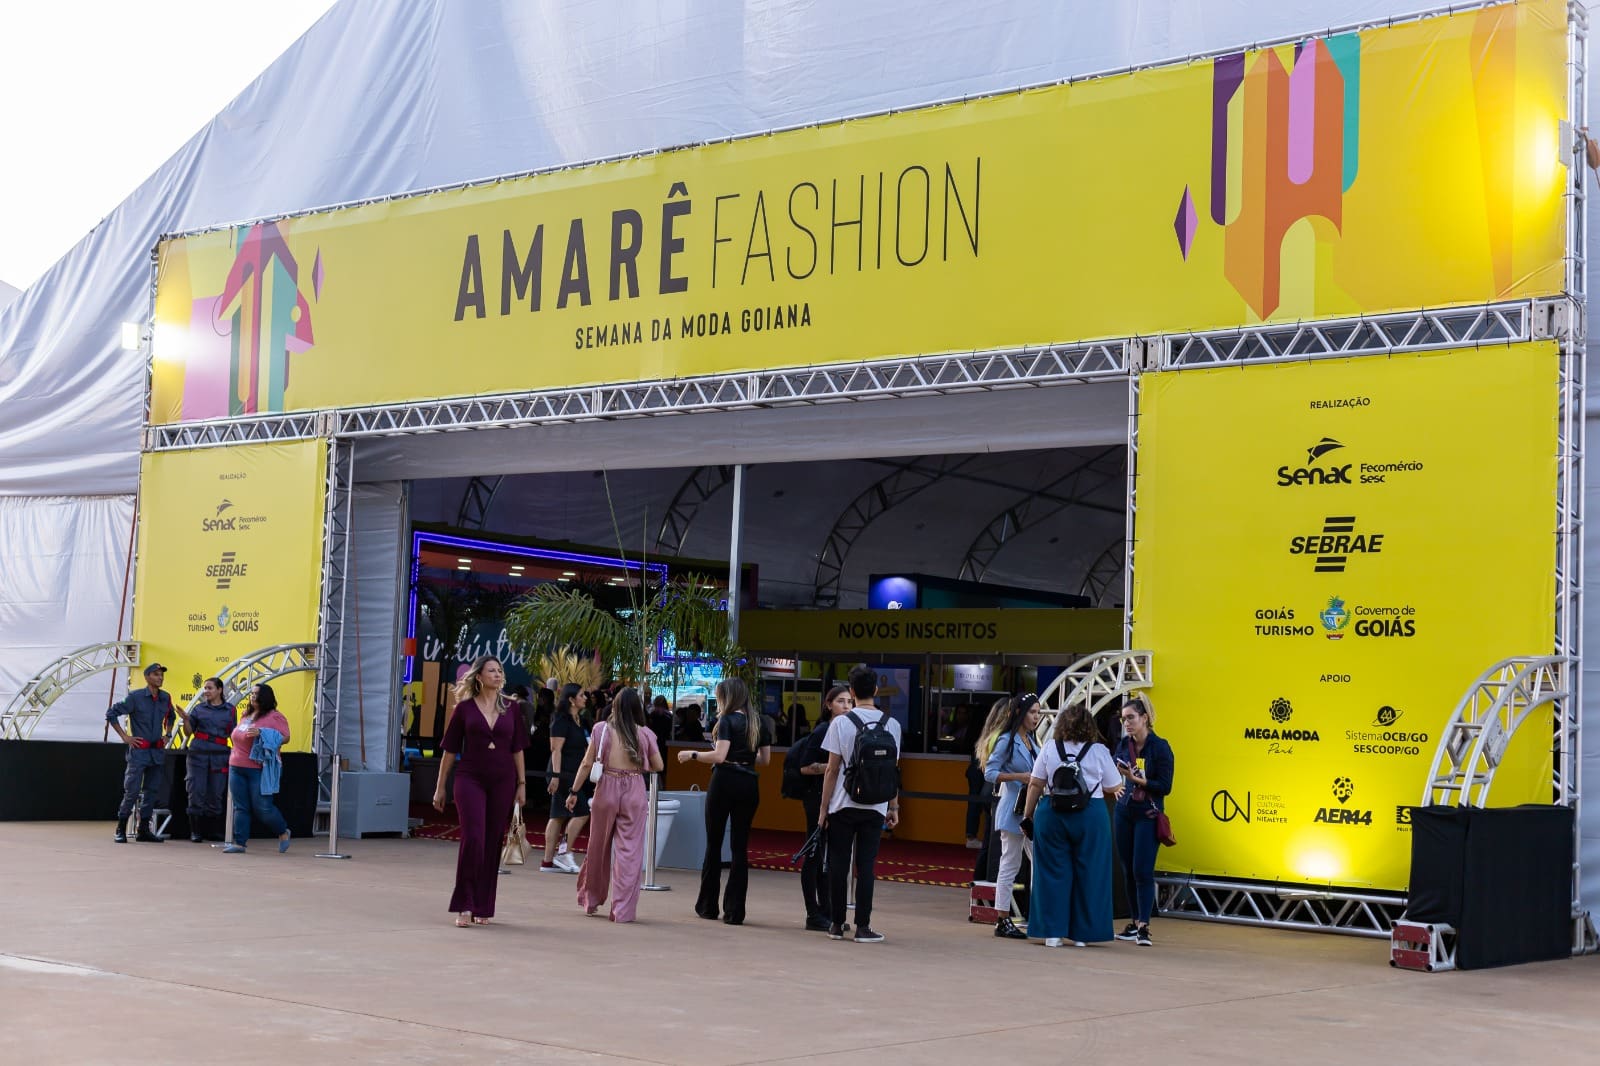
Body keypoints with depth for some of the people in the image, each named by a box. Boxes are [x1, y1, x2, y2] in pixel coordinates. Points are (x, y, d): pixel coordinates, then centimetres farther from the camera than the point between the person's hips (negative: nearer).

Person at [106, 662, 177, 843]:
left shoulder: (165, 698, 8)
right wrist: (125, 737, -7)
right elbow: (111, 713, -6)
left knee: (152, 791, 8)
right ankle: (120, 830, 2)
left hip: (158, 752, 6)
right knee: (132, 791, -7)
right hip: (139, 751, -6)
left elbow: (171, 716, 29)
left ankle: (144, 830, 15)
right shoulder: (135, 696, -9)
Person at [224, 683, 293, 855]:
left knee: (262, 807, -5)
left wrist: (261, 733, -20)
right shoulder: (246, 715, 17)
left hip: (260, 769, -6)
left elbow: (285, 737, -11)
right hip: (237, 768, 6)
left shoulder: (275, 716, -4)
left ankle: (283, 832, 18)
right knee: (240, 807, 2)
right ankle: (239, 842, 3)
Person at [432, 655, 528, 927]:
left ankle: (483, 907, 11)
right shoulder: (465, 708, 2)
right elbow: (450, 750, 6)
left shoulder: (510, 708, 9)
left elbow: (517, 750, 12)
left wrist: (522, 784, 7)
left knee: (492, 843, 4)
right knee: (472, 839, -14)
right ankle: (464, 906, -7)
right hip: (470, 779, -3)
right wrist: (440, 787, 6)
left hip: (502, 782, 3)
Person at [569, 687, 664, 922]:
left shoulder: (602, 729, -2)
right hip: (634, 793, -1)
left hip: (606, 789, 1)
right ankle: (623, 909, 0)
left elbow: (587, 764, -1)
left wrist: (574, 791, 7)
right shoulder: (645, 734, -2)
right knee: (629, 850, 2)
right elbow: (658, 766, 5)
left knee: (598, 848, 16)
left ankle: (591, 901, 31)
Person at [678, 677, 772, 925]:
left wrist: (692, 754, -5)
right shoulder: (761, 722, 10)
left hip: (725, 781, -5)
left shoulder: (728, 720, -8)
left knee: (714, 844, 8)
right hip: (749, 784, 5)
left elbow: (720, 756, -17)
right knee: (740, 847, 5)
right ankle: (734, 911, 3)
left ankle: (708, 906, 16)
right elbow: (765, 759, 13)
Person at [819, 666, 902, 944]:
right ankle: (863, 926, 2)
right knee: (866, 865, 4)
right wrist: (894, 806, 13)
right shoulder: (891, 724, 2)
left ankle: (837, 924, 12)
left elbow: (832, 769, -4)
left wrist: (824, 807, 1)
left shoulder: (841, 723, -5)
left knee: (838, 865, 7)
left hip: (842, 805, -1)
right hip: (875, 806, 2)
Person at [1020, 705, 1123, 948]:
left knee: (1053, 873, 6)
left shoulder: (1049, 749, 2)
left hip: (1051, 815, 1)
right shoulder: (1099, 751, -1)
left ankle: (1052, 932, 6)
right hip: (1090, 816, -1)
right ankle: (1082, 934, 10)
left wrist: (1027, 815, 12)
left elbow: (1035, 785, 3)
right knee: (1087, 873, 7)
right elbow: (1114, 788, 6)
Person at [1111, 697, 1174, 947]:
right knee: (1128, 870, 8)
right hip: (1124, 812, 5)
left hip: (1147, 816, -5)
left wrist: (1136, 779, -20)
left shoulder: (1160, 747, -9)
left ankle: (1144, 927, -11)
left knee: (1142, 870, -11)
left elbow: (1165, 787, -11)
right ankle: (1135, 922, 17)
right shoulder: (1123, 745, 6)